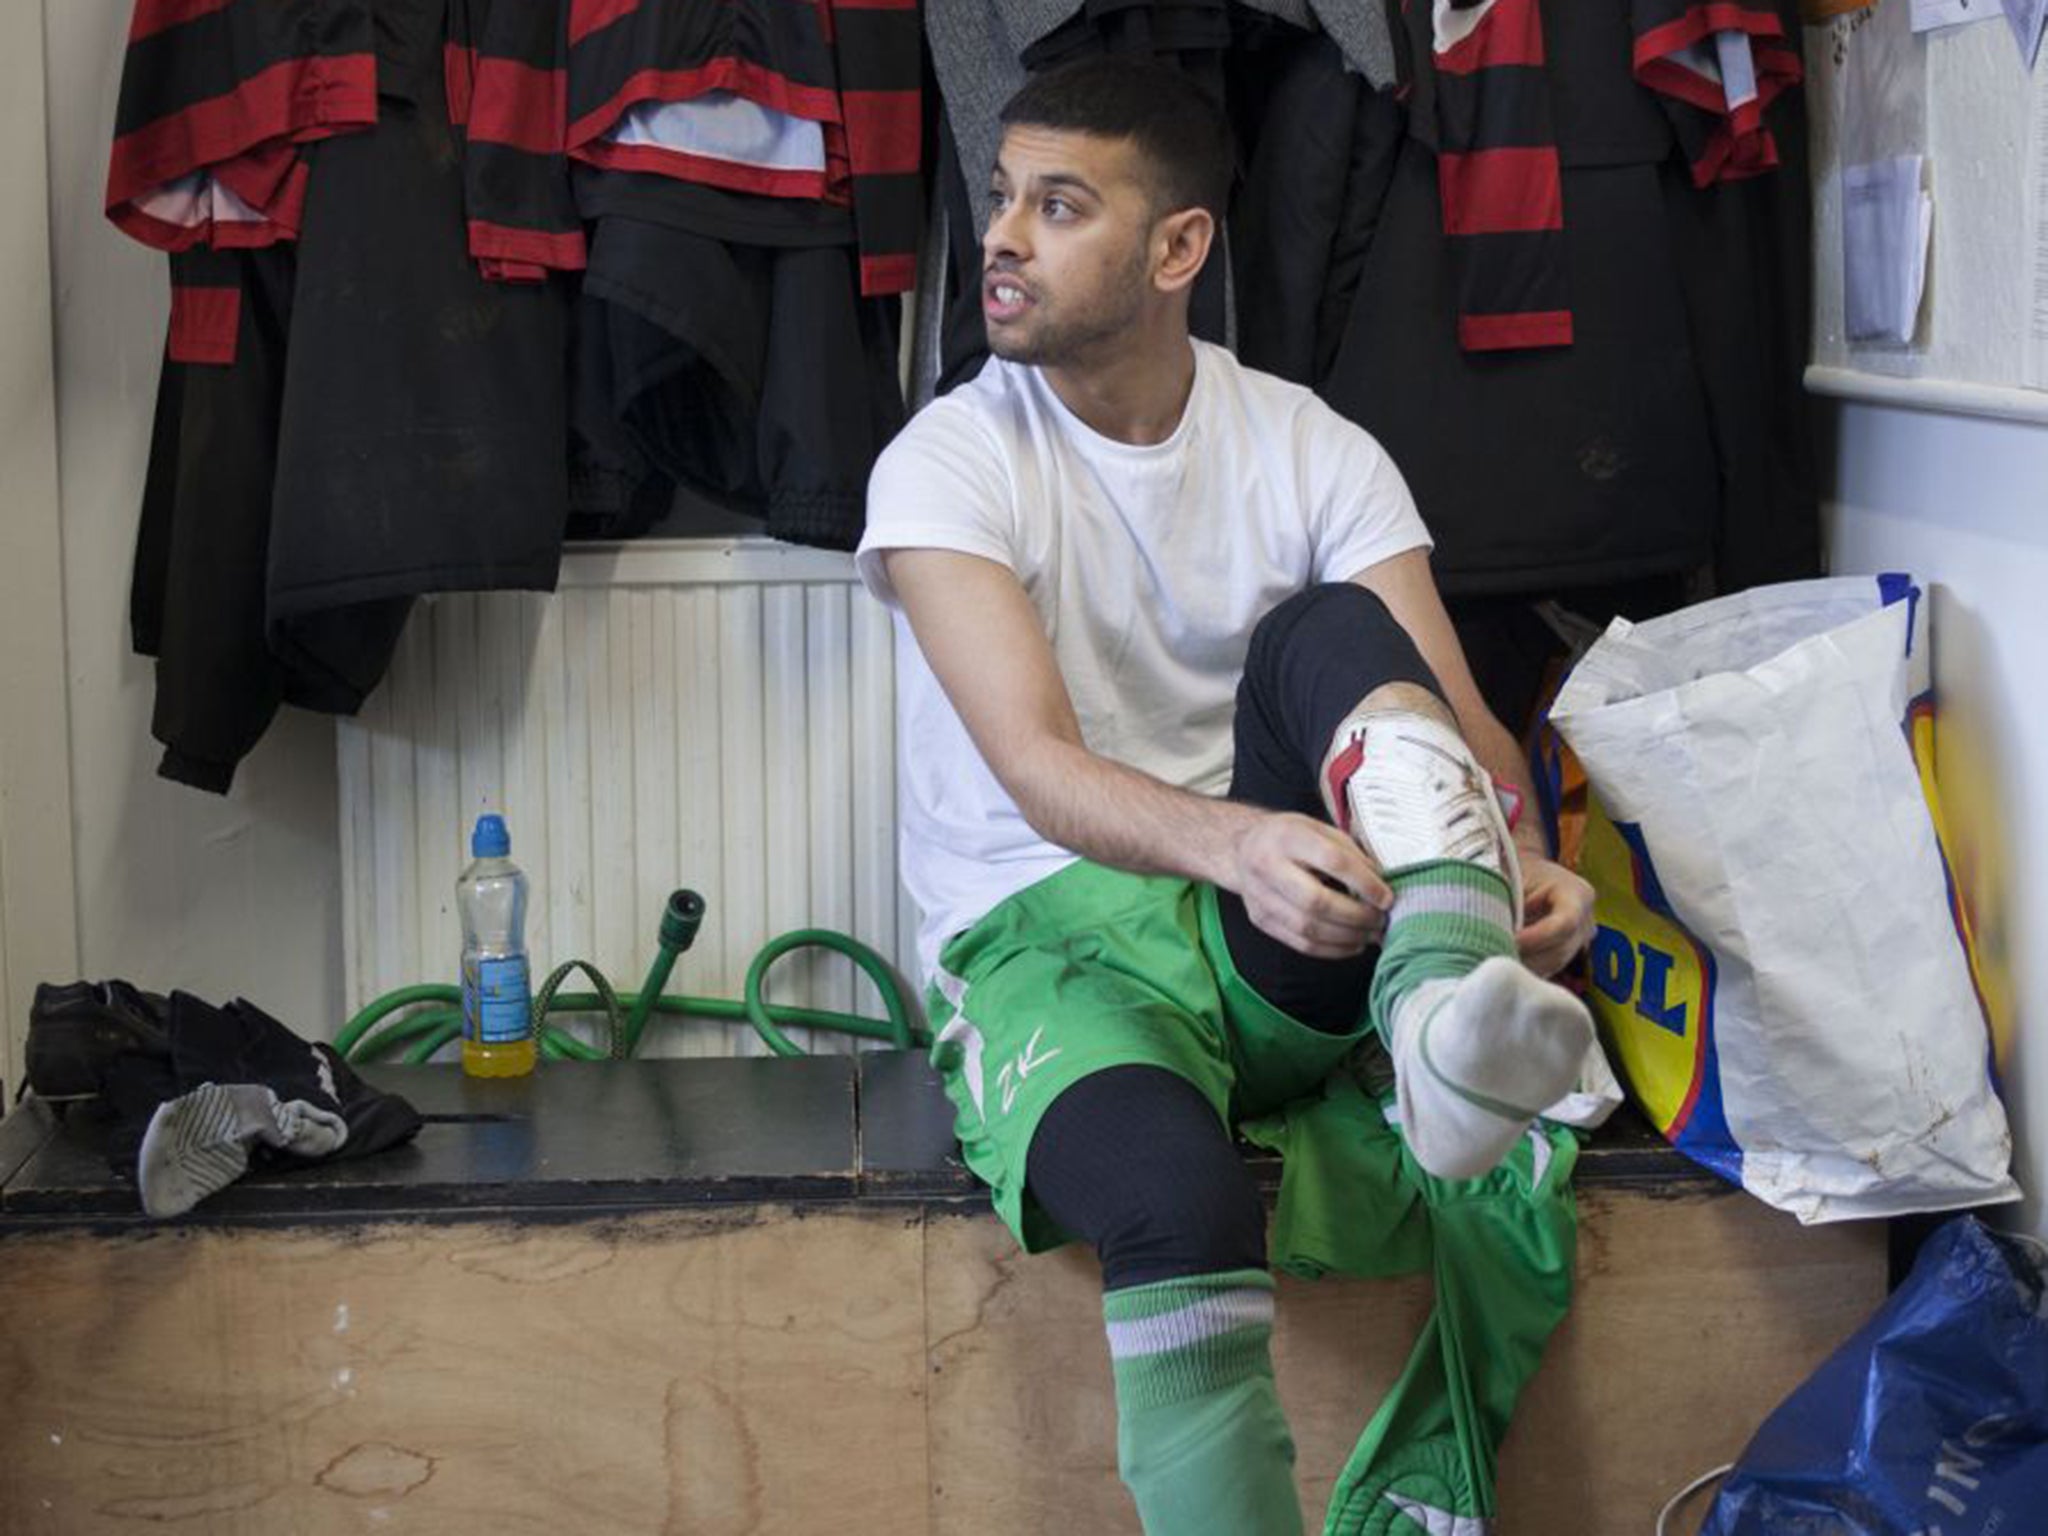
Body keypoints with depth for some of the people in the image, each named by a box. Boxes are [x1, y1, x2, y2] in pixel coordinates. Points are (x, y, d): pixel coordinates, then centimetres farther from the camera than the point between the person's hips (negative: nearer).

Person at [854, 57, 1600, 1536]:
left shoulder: (1316, 454, 6)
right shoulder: (947, 463, -4)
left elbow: (1461, 716, -3)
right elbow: (1040, 773, -19)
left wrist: (1521, 855, -28)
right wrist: (1237, 842, -40)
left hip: (1282, 955, 2)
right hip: (1050, 940, -2)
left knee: (1332, 633, -26)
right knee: (1176, 1197, -37)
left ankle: (1449, 1008, -51)